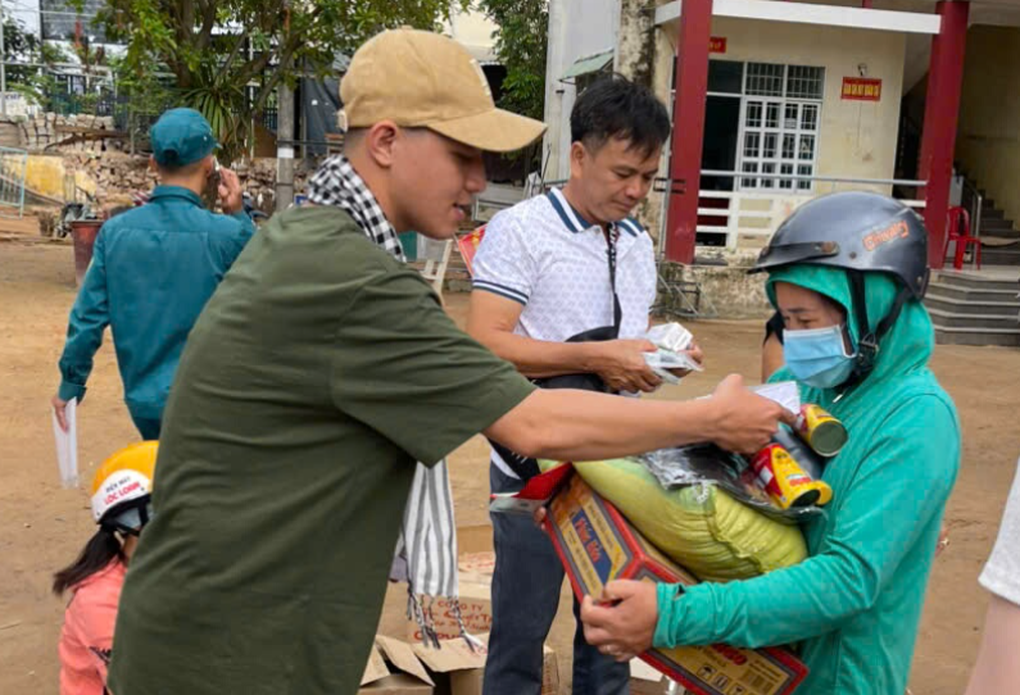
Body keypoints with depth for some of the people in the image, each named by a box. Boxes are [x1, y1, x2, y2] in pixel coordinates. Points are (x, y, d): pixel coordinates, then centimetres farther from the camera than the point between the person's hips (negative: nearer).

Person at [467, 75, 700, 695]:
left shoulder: (640, 243, 11)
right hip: (537, 468, -6)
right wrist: (596, 357, -23)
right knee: (521, 629, 8)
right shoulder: (519, 230, -11)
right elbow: (486, 344, -20)